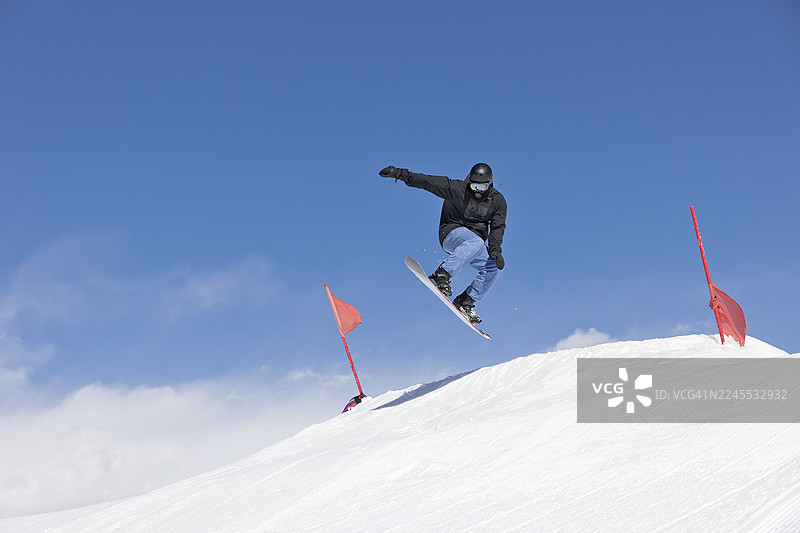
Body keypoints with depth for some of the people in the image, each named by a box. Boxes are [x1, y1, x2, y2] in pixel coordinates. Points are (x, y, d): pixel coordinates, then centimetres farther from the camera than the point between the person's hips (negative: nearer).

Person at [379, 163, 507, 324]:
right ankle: (441, 275, -45)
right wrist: (399, 173, -20)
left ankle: (466, 302, -13)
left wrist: (495, 249, -23)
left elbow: (497, 227, -6)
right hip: (452, 233, -5)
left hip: (475, 244, 5)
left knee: (495, 266, -18)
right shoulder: (456, 188, -9)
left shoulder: (498, 201, 0)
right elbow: (427, 181, -12)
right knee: (476, 242, -37)